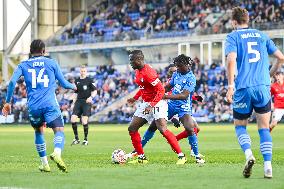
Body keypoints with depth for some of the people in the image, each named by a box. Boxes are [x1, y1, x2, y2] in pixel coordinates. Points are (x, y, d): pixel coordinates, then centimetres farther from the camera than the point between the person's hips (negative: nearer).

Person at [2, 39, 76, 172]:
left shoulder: (23, 65, 11)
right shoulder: (51, 63, 9)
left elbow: (12, 82, -3)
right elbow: (63, 83, 13)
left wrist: (7, 102, 5)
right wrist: (73, 87, 35)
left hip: (33, 106, 2)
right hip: (50, 104, -2)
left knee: (38, 132, 23)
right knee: (59, 131, -7)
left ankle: (44, 164, 22)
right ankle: (57, 153, -38)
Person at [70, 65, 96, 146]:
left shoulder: (89, 80, 2)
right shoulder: (77, 81, 14)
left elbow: (94, 91, 0)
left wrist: (91, 97, -17)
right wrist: (74, 99, 11)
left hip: (87, 102, -4)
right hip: (78, 101, 4)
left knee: (84, 121, -12)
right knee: (73, 119, -10)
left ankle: (86, 139, 5)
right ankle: (76, 138, 3)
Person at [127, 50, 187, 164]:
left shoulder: (148, 72, -22)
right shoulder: (137, 71, 7)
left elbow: (161, 90, -23)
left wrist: (151, 106, -28)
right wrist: (135, 98, 17)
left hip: (157, 104, -10)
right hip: (145, 104, 10)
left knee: (163, 130, -19)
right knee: (132, 128, 6)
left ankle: (181, 156, -11)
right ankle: (141, 157, 12)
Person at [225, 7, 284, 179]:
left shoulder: (233, 37, 4)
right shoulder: (261, 35, 15)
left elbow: (231, 60, -13)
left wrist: (230, 85, -13)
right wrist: (270, 74, 31)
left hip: (243, 88, -2)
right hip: (263, 86, 2)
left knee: (240, 126, 14)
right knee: (264, 128, 8)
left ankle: (249, 154, -13)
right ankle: (268, 167, -5)